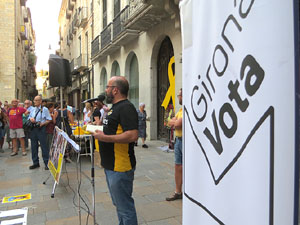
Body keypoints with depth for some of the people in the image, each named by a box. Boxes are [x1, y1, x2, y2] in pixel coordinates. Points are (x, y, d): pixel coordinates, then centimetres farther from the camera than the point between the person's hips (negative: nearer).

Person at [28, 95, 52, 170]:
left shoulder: (44, 109, -3)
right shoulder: (33, 110, 15)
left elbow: (49, 119, -5)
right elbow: (29, 117, 22)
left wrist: (42, 123, -21)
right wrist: (31, 119, -2)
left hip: (41, 128, -6)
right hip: (33, 129, 6)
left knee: (44, 146, -3)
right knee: (34, 146, 10)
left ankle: (46, 163, 6)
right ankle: (35, 163, 23)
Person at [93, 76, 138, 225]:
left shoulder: (126, 108, -17)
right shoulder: (115, 107, 16)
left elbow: (132, 135, -28)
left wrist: (105, 137, -24)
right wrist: (100, 129, 12)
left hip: (120, 168, -11)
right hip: (110, 166, 11)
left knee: (125, 207, 2)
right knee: (118, 203, 23)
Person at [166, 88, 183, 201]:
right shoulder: (181, 109, 17)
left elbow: (178, 124, -20)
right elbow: (171, 122, 13)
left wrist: (174, 122, 1)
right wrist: (176, 122, -8)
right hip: (178, 140, 9)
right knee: (178, 167, 13)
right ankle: (178, 192, 25)